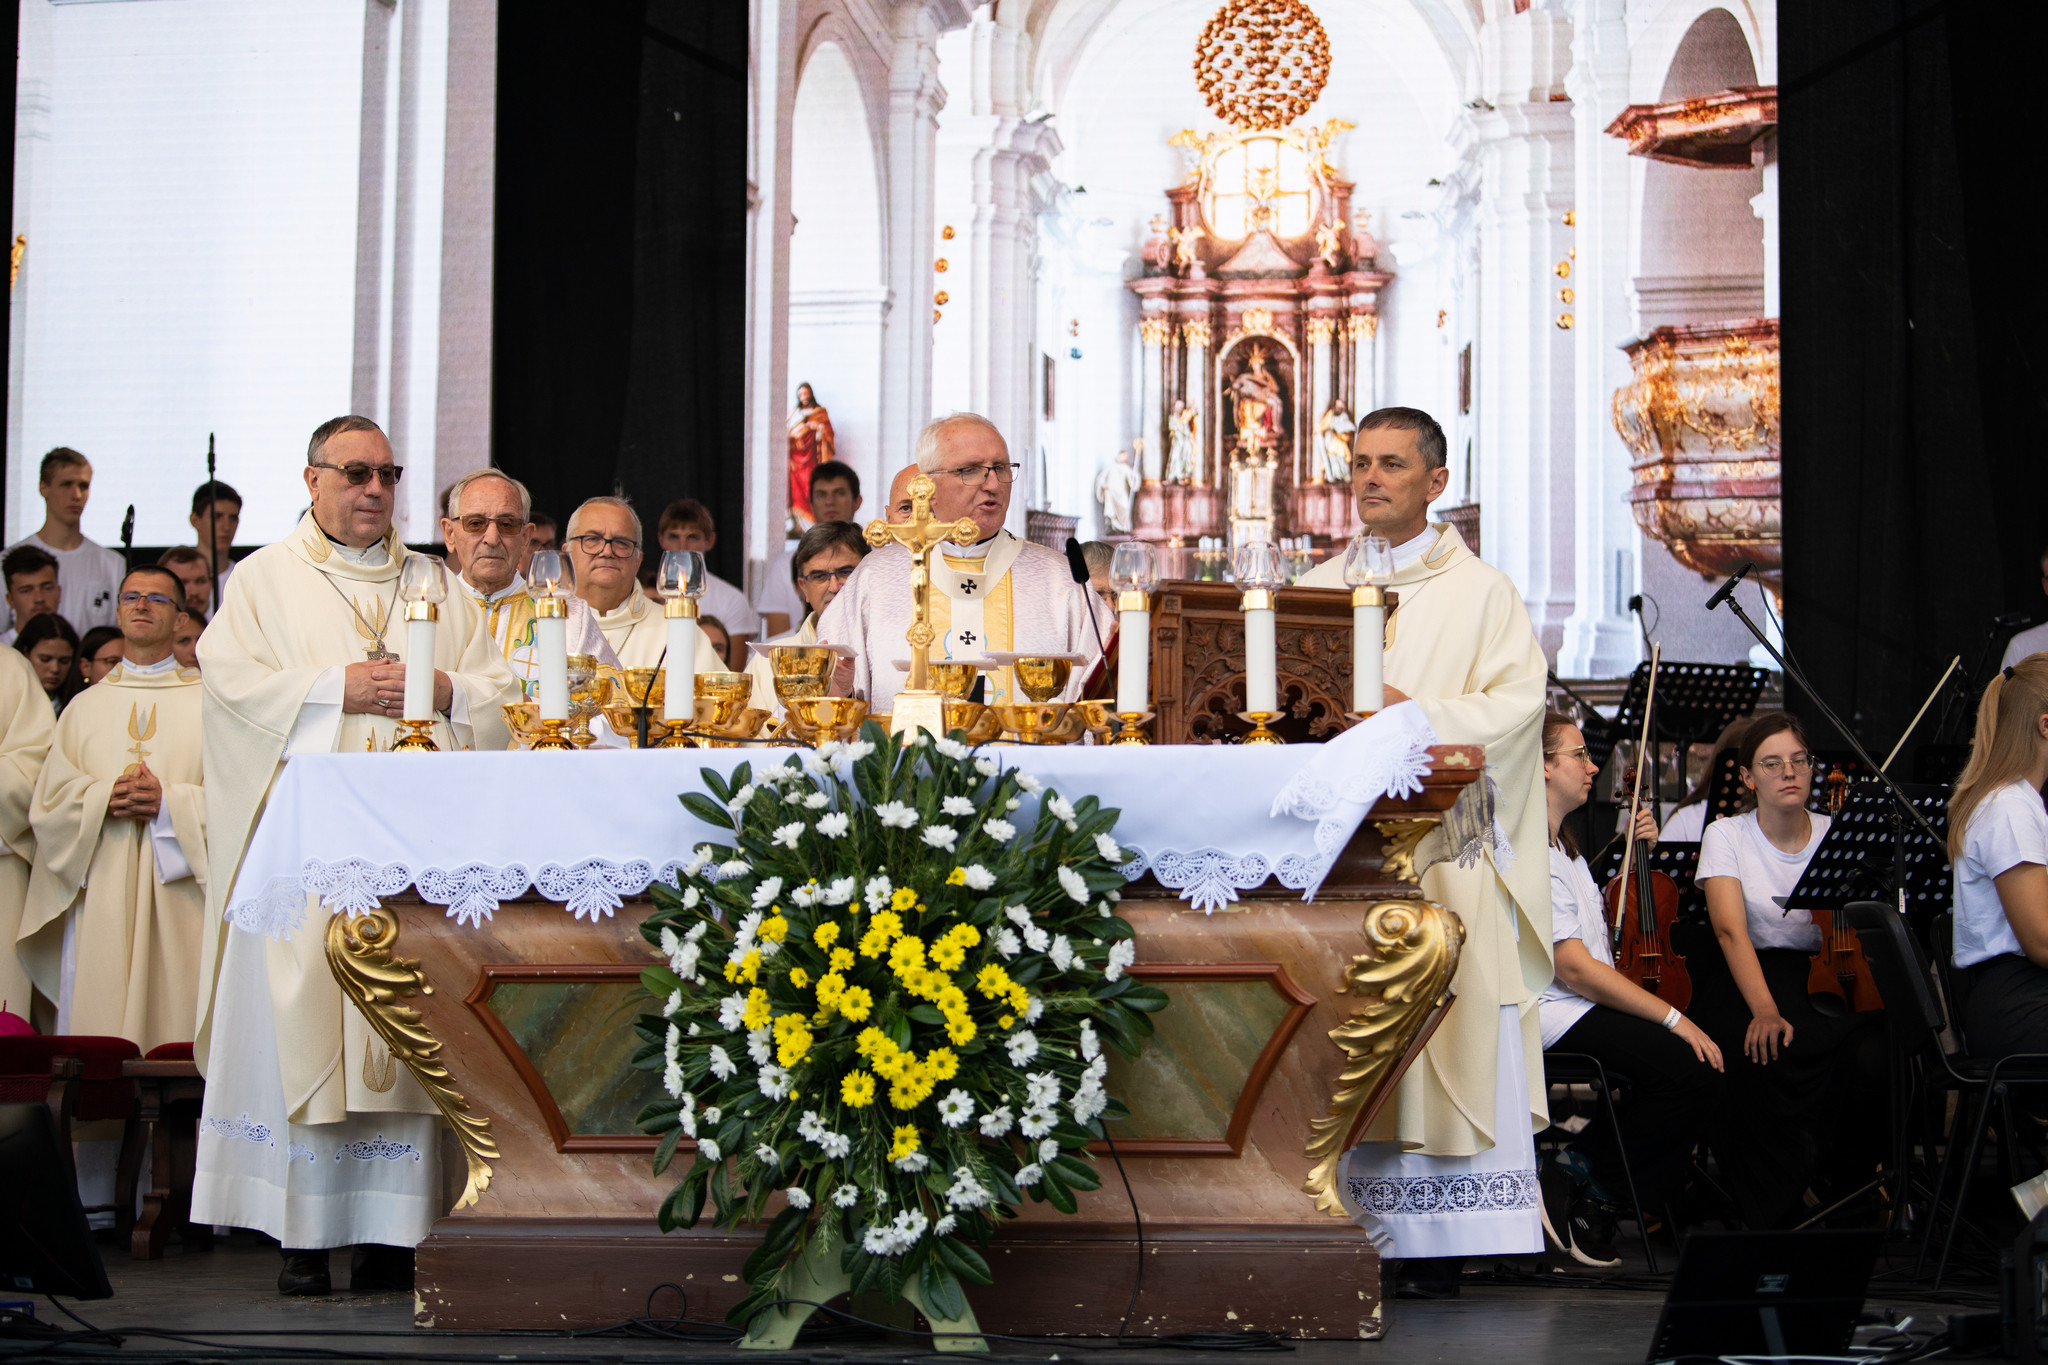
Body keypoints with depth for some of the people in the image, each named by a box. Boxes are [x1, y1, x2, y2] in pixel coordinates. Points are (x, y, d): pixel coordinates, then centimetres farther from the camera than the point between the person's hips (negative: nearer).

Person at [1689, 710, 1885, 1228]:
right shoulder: (1726, 836, 2)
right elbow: (1731, 930, -14)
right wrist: (1764, 1009, -29)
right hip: (1747, 979, -2)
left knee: (1872, 1059, -30)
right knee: (1763, 1062, -35)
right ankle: (1777, 1215, -15)